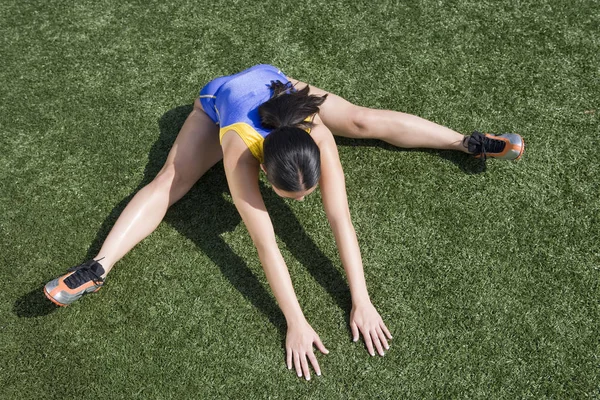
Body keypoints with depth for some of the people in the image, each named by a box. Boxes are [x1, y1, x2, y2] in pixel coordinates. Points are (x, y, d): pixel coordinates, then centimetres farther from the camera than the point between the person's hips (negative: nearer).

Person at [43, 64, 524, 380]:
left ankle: (468, 141, 10)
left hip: (274, 83, 2)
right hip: (220, 98, -2)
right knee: (171, 180, -18)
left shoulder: (318, 137, -42)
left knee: (366, 121, -2)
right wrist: (296, 323, -44)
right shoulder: (240, 152, -47)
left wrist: (362, 302, -40)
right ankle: (98, 268, -18)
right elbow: (266, 242, -47)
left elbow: (341, 219, -41)